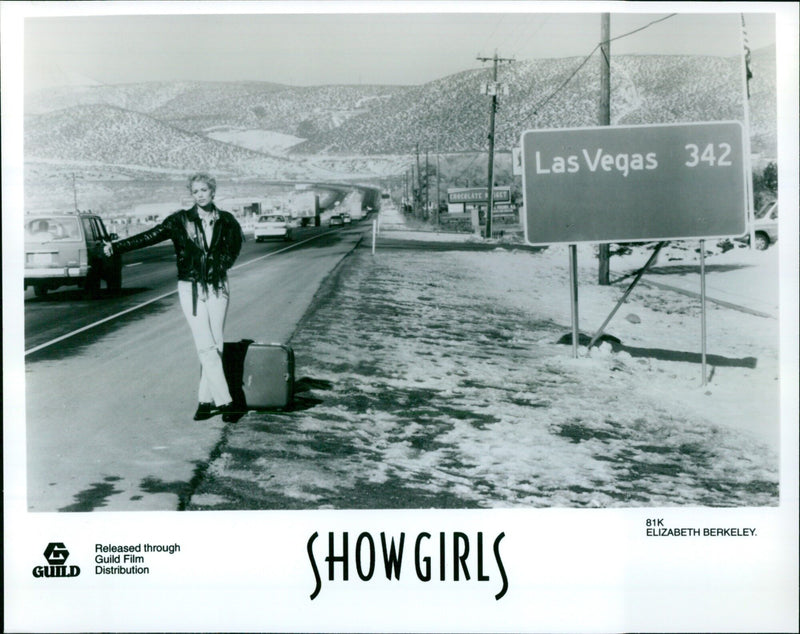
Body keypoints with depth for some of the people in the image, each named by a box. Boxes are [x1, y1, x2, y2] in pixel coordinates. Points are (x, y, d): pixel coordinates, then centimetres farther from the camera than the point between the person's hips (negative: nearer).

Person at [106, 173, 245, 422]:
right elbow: (151, 235, -7)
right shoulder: (181, 220, -1)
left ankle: (205, 400, 11)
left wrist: (219, 266, 6)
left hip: (217, 287, 2)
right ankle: (225, 401, -6)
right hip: (191, 289, -2)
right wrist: (117, 246, -17)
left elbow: (234, 247, 21)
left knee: (215, 346, 1)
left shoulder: (226, 221, 4)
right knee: (206, 347, -8)